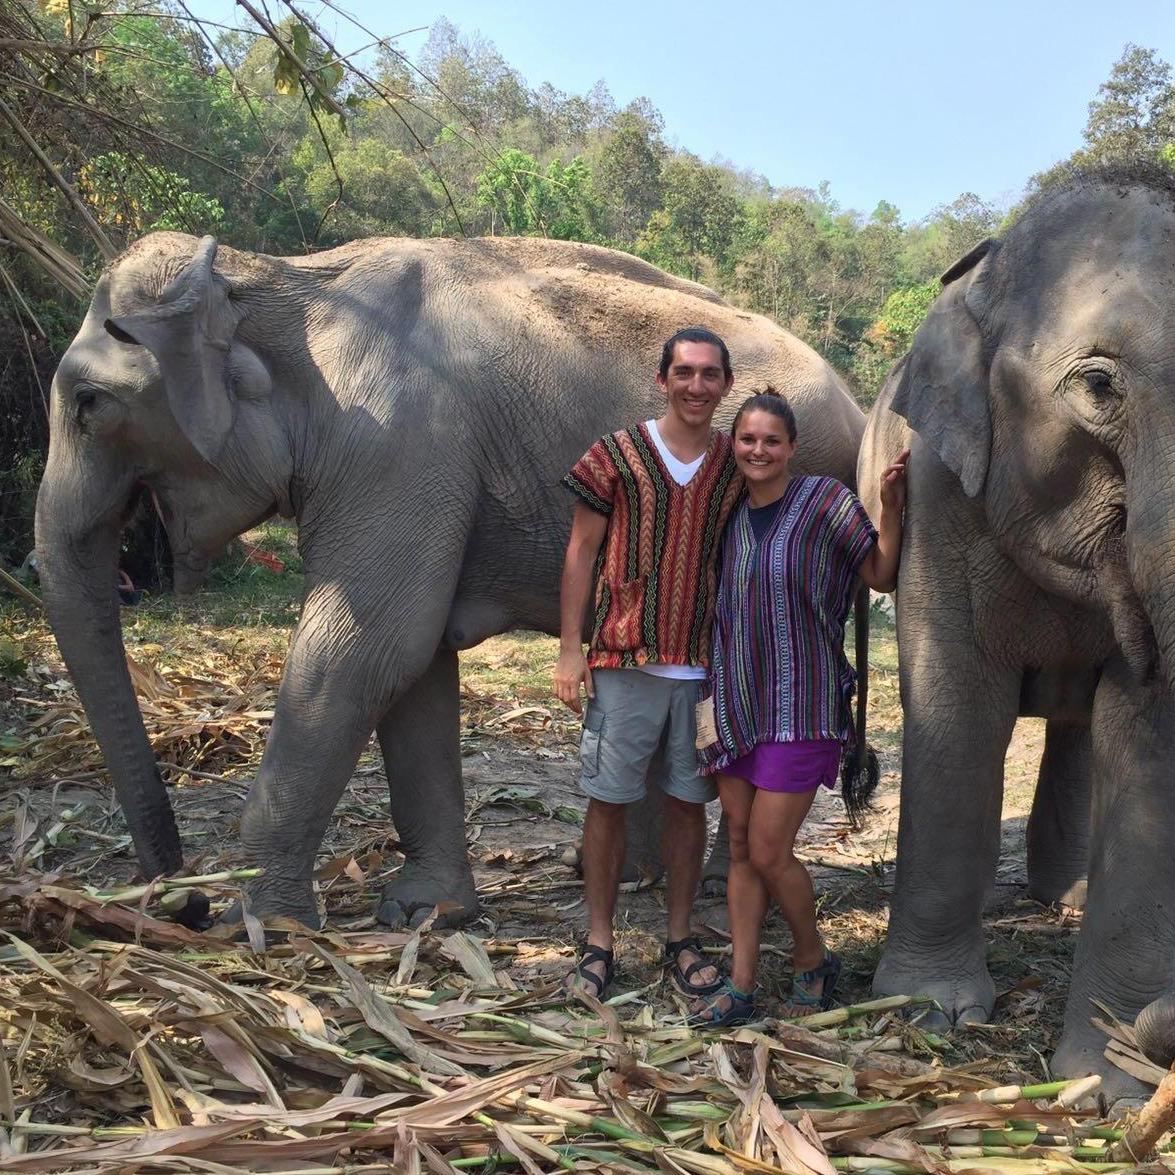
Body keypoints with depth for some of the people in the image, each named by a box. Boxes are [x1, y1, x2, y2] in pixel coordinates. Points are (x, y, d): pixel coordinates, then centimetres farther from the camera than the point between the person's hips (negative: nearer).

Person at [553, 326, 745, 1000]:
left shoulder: (737, 466, 7)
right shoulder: (618, 454, 0)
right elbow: (582, 552, 2)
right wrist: (571, 649, -4)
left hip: (704, 666, 2)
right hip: (624, 661, -2)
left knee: (689, 801, 10)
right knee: (609, 800, 4)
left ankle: (681, 940, 23)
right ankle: (600, 942, 15)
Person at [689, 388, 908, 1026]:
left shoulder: (826, 501, -6)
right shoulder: (729, 516, 9)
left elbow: (882, 577, -1)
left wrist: (891, 507, -14)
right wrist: (710, 698, 12)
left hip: (800, 704, -5)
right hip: (736, 703, 5)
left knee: (768, 853, -4)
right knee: (741, 848, 8)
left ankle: (813, 960, 22)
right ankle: (741, 987, 16)